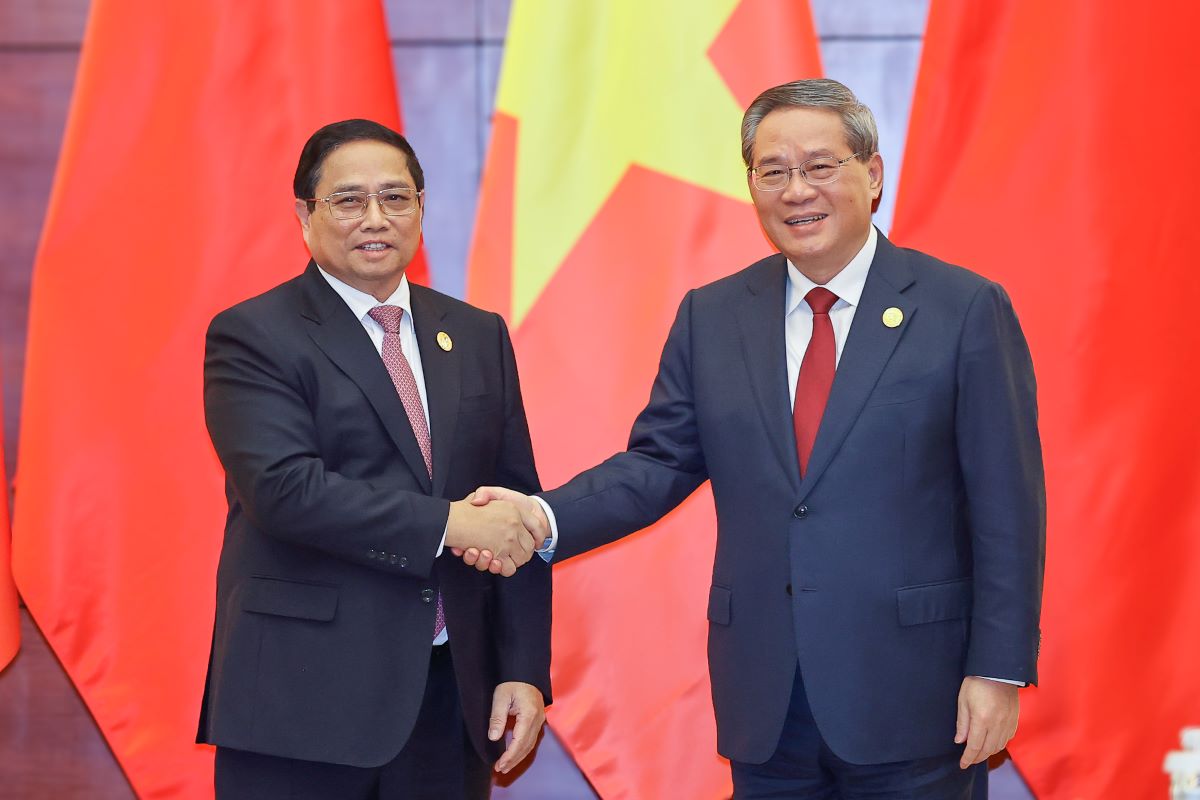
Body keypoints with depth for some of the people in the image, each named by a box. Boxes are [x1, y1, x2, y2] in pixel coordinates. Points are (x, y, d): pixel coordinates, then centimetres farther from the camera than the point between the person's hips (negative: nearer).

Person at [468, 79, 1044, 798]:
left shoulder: (965, 309, -3)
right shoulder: (711, 317, 9)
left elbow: (1008, 508, -5)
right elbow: (660, 460, 6)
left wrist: (998, 671, -9)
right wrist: (545, 519, -11)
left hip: (913, 704, -3)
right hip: (765, 709, 3)